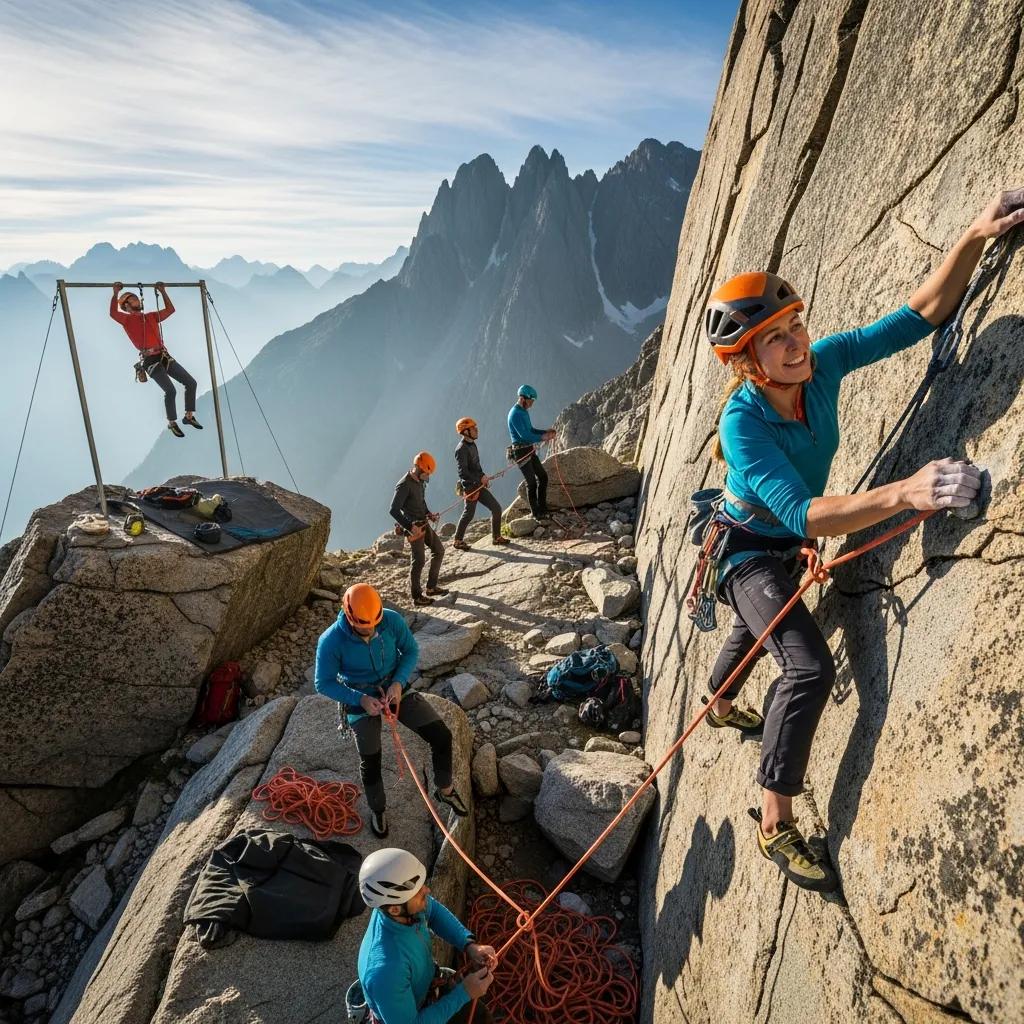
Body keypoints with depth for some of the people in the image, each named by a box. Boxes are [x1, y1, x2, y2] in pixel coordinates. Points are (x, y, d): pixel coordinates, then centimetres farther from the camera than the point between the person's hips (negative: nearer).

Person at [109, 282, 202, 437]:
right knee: (170, 390, -20)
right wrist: (115, 294, -13)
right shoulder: (127, 319, 6)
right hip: (150, 360, -6)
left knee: (190, 382, -1)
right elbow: (113, 313, -13)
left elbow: (170, 309, 25)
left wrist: (163, 292, 23)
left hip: (164, 356, 6)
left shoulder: (152, 316, 22)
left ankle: (189, 416, 12)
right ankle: (172, 423, -2)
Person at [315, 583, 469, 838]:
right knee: (370, 761, 10)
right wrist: (360, 699, -26)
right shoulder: (331, 641, -28)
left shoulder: (392, 620, -22)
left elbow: (411, 651, -6)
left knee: (441, 736, -5)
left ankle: (445, 790, 22)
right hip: (361, 702, -2)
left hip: (395, 689, 2)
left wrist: (398, 683, -22)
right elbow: (324, 683, -16)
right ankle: (377, 811, 41)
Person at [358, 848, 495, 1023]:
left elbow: (434, 910, -4)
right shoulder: (386, 971, -44)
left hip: (428, 984, 5)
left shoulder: (405, 902, -27)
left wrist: (469, 945, -17)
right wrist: (464, 993, -27)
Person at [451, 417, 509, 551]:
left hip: (479, 486, 9)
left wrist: (483, 476, 8)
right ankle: (458, 540, 19)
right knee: (468, 515, 2)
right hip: (470, 487, -9)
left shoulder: (472, 445, 13)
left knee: (496, 508, 7)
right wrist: (480, 479, -22)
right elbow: (463, 472, -23)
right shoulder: (462, 449, -17)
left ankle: (496, 537, 17)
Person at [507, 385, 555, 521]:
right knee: (532, 483, -6)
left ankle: (542, 509, 19)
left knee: (543, 477, 11)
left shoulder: (524, 411, 13)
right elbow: (524, 435, -24)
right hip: (521, 452, -10)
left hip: (530, 451, 10)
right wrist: (542, 438, -19)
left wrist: (546, 432, 6)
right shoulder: (515, 414, -18)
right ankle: (537, 514, 5)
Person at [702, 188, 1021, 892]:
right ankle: (776, 825, -9)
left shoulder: (824, 363, -20)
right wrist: (903, 494, -56)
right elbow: (803, 515, -44)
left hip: (788, 547, 7)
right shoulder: (742, 424, -36)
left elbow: (921, 315, -13)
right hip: (749, 550, -7)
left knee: (755, 635, 31)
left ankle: (720, 706, 63)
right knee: (811, 665, -24)